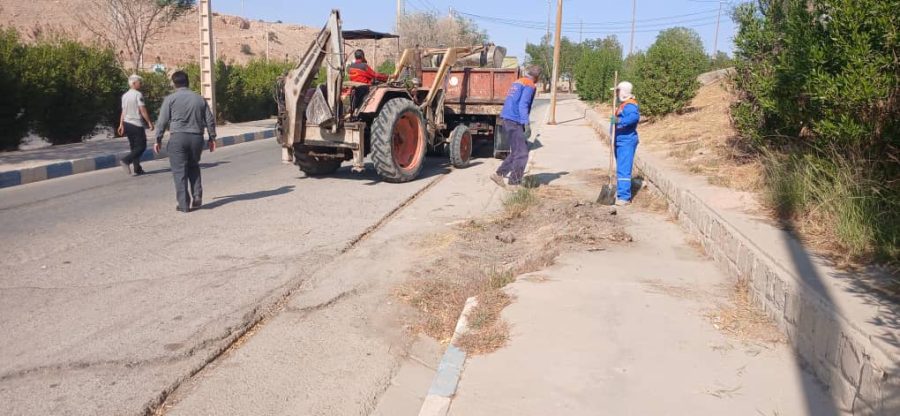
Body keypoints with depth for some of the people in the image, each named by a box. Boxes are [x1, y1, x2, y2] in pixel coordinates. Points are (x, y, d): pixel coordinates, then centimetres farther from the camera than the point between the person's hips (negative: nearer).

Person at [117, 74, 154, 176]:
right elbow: (143, 110, -15)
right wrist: (149, 122, -11)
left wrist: (121, 125, 15)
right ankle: (126, 161, -17)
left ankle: (137, 169, 12)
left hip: (127, 124, 8)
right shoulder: (138, 94, -11)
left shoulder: (124, 95, 12)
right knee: (141, 146, -2)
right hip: (137, 124, -8)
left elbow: (123, 111, 13)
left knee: (134, 147, 12)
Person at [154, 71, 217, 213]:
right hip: (197, 138, 4)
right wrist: (212, 138, 17)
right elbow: (210, 120, 11)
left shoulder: (170, 99, 0)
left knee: (180, 172, 2)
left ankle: (184, 204, 1)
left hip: (178, 138, -4)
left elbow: (162, 121, -3)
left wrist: (158, 139, 4)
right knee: (193, 167, 22)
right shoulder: (199, 99, 11)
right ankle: (197, 195, 7)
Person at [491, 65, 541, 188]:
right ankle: (514, 182, -4)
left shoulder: (517, 82, 20)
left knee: (516, 152, 16)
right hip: (515, 122, -9)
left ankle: (499, 174, 14)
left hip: (506, 119, 9)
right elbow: (523, 105, -19)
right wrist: (526, 123, -24)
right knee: (522, 153, -5)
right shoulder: (530, 86, -7)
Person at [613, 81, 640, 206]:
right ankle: (620, 193, 28)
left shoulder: (630, 105, -17)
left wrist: (620, 121, -44)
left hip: (626, 142, -11)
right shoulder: (623, 104, 16)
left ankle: (624, 197, -12)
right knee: (620, 169, 18)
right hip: (620, 141, 11)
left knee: (623, 169, -12)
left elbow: (635, 116, -37)